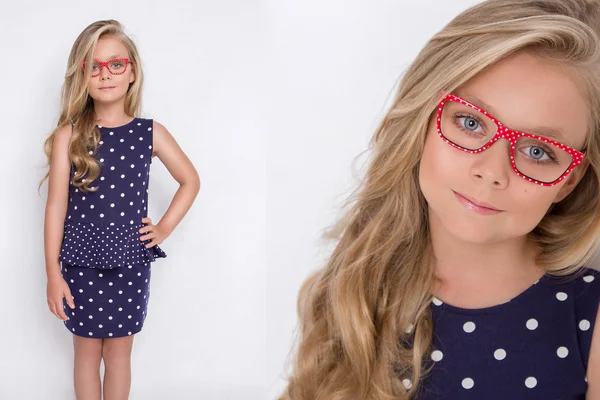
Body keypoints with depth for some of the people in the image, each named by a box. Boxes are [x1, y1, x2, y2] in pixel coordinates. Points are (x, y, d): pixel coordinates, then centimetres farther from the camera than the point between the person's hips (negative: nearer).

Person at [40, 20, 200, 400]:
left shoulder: (150, 133, -3)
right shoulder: (69, 136, -7)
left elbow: (190, 180, 9)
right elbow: (57, 205, -7)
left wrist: (164, 228, 1)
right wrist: (53, 273, -7)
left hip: (130, 264, 1)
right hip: (81, 265, -1)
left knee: (119, 352, 14)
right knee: (87, 351, 14)